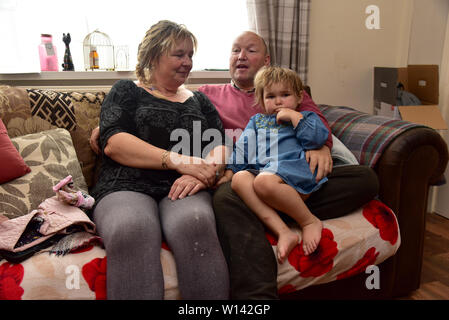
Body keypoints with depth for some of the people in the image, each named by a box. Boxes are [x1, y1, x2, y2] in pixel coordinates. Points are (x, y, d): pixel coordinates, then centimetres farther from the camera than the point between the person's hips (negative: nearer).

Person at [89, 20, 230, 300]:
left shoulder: (199, 101, 26)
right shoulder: (127, 91, 17)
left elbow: (221, 146, 14)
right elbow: (112, 143, -1)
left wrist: (206, 171, -12)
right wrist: (178, 160, -13)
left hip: (182, 190, 2)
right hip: (126, 187, -1)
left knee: (194, 222, -34)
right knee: (130, 230, -38)